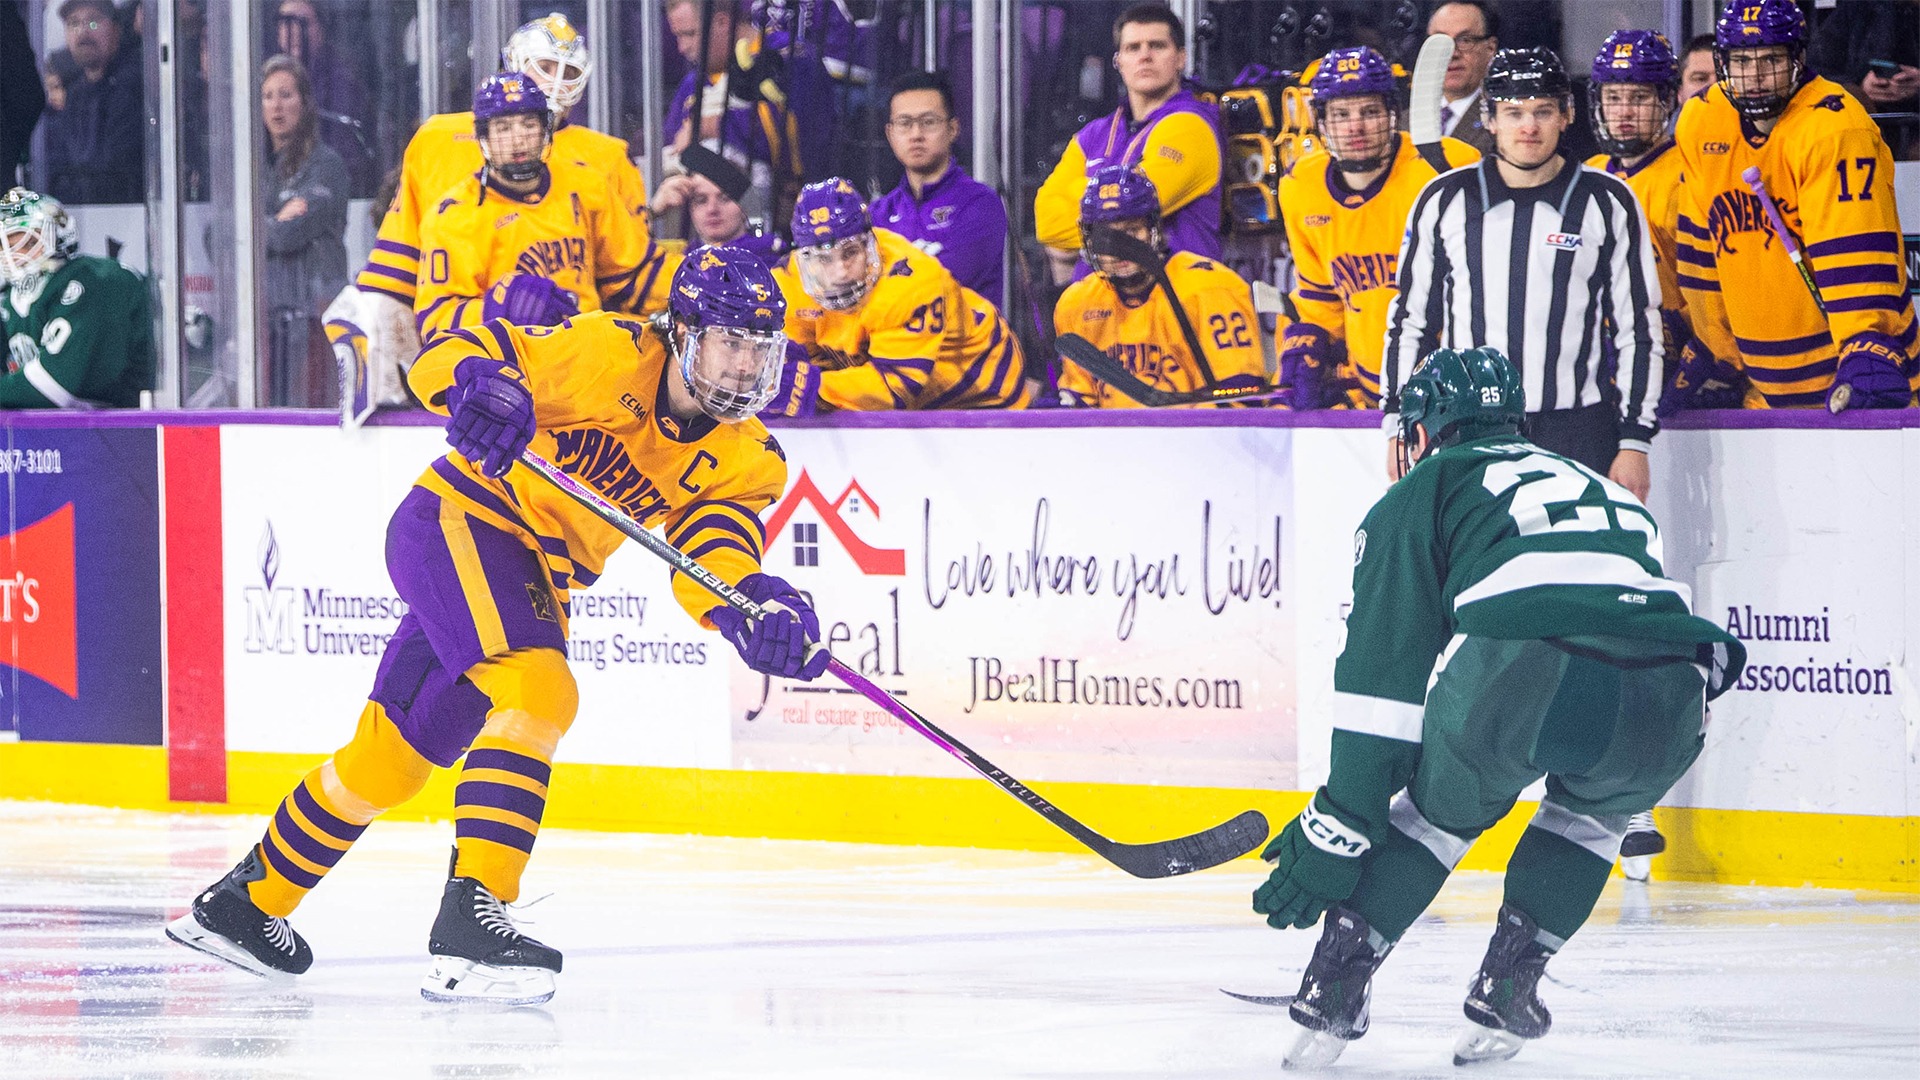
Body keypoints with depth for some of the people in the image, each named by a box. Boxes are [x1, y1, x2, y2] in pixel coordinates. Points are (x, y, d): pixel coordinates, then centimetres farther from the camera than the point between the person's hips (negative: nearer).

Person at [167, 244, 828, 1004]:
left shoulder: (745, 456, -2)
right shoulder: (611, 354, -18)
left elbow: (711, 553, -16)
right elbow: (446, 361, -18)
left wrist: (755, 606, -38)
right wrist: (480, 387, -42)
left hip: (536, 580, 8)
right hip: (459, 522, -8)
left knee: (400, 750, 15)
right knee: (535, 687, -29)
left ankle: (247, 902, 32)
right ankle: (470, 919, -35)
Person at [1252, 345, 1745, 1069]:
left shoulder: (1422, 494, 28)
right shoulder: (1601, 488, 44)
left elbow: (1386, 669, 18)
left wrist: (1337, 827, 18)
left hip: (1522, 672, -3)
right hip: (1666, 701, 3)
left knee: (1440, 805, 28)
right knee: (1591, 809, 36)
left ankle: (1332, 993, 21)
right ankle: (1504, 994, 26)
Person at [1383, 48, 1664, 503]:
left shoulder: (1608, 204, 3)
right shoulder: (1445, 201, 6)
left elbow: (1638, 331, 4)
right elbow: (1410, 321, 12)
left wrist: (1635, 442, -1)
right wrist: (1401, 428, 7)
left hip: (1578, 435, -1)